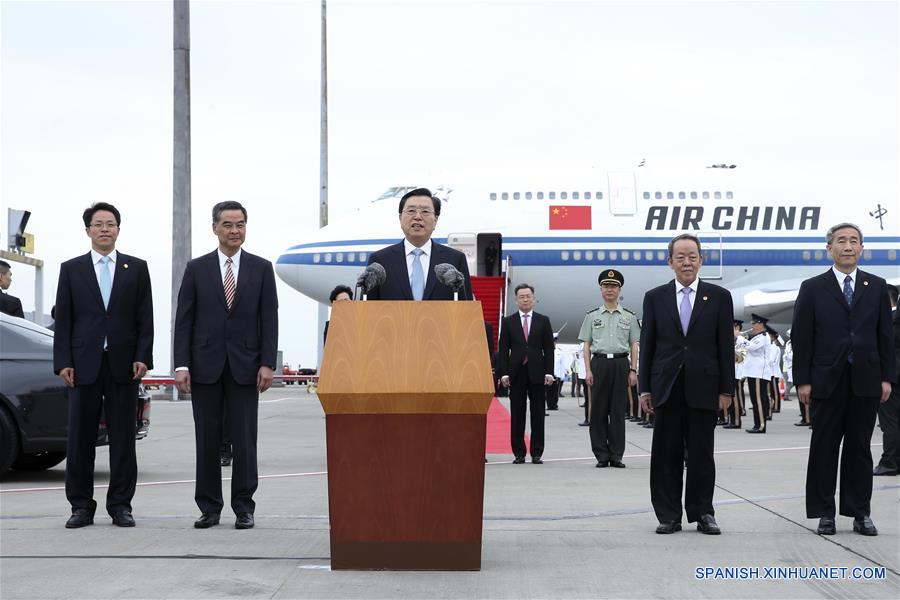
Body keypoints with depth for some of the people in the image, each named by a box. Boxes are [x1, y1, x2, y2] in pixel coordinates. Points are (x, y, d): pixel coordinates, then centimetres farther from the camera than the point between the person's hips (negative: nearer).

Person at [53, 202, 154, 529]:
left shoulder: (137, 268, 9)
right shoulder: (71, 269, 9)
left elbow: (145, 317, 5)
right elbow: (63, 319, 5)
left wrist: (142, 357, -5)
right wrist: (63, 362, -4)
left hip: (123, 364, 0)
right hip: (83, 364, 0)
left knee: (123, 437, 2)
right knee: (80, 438, 2)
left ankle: (120, 505, 9)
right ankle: (81, 506, 9)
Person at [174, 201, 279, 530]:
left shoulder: (261, 268, 6)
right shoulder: (197, 269, 6)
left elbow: (269, 319, 2)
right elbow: (183, 320, 3)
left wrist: (267, 364, -7)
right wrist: (181, 365, -5)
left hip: (245, 366, 0)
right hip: (205, 365, 1)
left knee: (244, 440, 0)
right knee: (207, 440, 4)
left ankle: (243, 508, 8)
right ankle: (209, 508, 12)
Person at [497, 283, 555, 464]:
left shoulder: (543, 321, 8)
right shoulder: (508, 322, 7)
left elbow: (549, 348, 5)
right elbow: (503, 349, 4)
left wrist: (549, 372, -4)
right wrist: (503, 373, -5)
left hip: (536, 372, 0)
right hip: (516, 373, 0)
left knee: (538, 414, 1)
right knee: (517, 415, 2)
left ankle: (537, 453, 6)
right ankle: (519, 453, 7)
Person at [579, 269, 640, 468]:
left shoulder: (629, 316, 9)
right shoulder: (592, 316, 8)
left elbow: (634, 345, 9)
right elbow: (586, 345, 7)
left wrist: (633, 370, 0)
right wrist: (588, 370, -2)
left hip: (621, 364, 0)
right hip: (599, 363, 0)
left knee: (618, 411, 1)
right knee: (598, 411, -1)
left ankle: (616, 455, 5)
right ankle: (601, 455, 5)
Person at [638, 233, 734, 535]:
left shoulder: (719, 297, 5)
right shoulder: (655, 298, 7)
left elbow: (725, 346, 3)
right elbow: (647, 345, 7)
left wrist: (726, 389, -1)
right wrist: (644, 388, 2)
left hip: (703, 387, -1)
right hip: (667, 387, 1)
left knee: (701, 453, 4)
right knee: (666, 454, 3)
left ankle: (702, 513, 14)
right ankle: (669, 516, 10)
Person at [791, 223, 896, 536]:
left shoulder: (877, 286, 9)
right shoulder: (812, 288, 3)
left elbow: (885, 335, 8)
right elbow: (801, 337, 0)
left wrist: (887, 377, 2)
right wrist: (803, 380, -5)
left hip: (865, 380, 2)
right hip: (827, 381, -2)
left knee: (860, 448, 6)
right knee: (824, 448, 2)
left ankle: (860, 513, 12)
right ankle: (825, 513, 9)